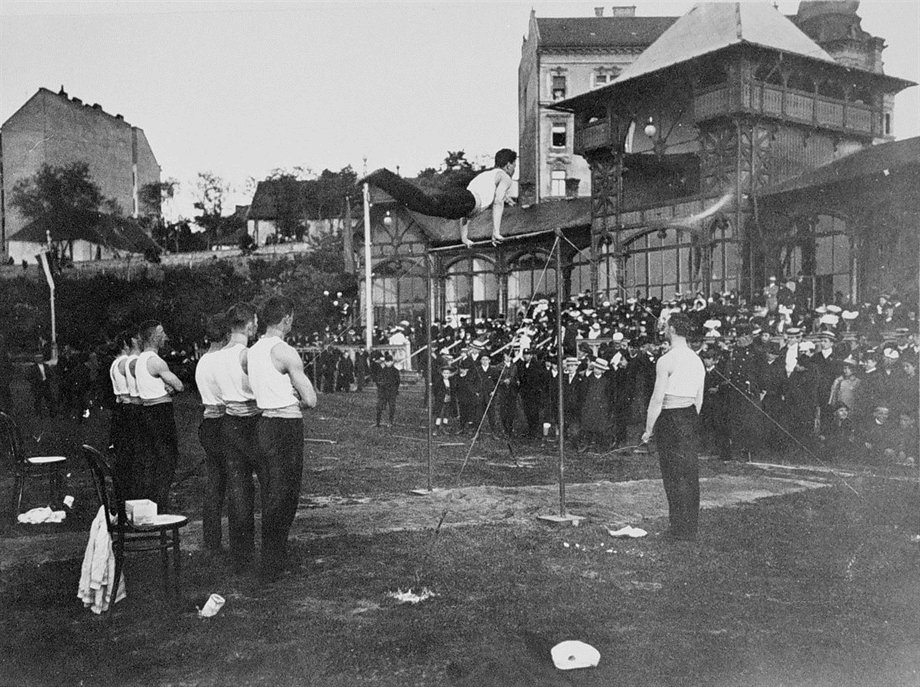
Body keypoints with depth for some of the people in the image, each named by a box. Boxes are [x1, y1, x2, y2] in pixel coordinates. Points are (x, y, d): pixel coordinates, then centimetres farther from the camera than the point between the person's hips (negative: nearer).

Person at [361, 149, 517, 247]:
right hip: (465, 199, -8)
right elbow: (498, 202, -2)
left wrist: (464, 237, 39)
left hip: (453, 194, 8)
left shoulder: (483, 174, 43)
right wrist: (496, 232, -6)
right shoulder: (505, 177, 18)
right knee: (425, 203, -26)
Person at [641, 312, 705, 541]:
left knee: (674, 475, -1)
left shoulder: (666, 361, -13)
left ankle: (681, 529, 3)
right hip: (691, 418, 7)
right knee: (691, 474, 12)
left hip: (671, 419, -7)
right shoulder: (697, 360, 10)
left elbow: (657, 400, -14)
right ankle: (692, 526, 19)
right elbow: (699, 399, 15)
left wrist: (648, 429, -7)